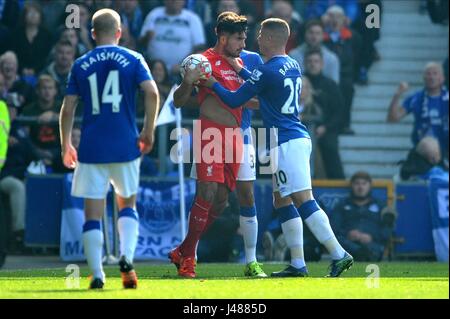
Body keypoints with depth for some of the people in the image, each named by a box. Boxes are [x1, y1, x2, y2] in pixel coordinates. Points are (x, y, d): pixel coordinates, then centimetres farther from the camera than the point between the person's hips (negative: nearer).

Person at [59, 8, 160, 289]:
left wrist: (66, 145, 13)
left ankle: (97, 274, -4)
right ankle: (127, 258, -6)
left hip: (91, 148, 0)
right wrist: (149, 131, -1)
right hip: (125, 146, 0)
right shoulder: (133, 60, 3)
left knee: (93, 213, 3)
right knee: (127, 205, 16)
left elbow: (68, 109, 4)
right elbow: (152, 93, -10)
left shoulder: (80, 65, 6)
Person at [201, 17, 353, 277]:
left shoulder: (268, 71, -13)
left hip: (286, 143, -10)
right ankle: (298, 264, 12)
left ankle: (339, 255, -19)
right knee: (282, 200, 14)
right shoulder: (294, 66, 14)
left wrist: (212, 83, 7)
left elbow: (234, 100, -7)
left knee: (304, 201, -13)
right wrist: (240, 70, 34)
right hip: (299, 138, 10)